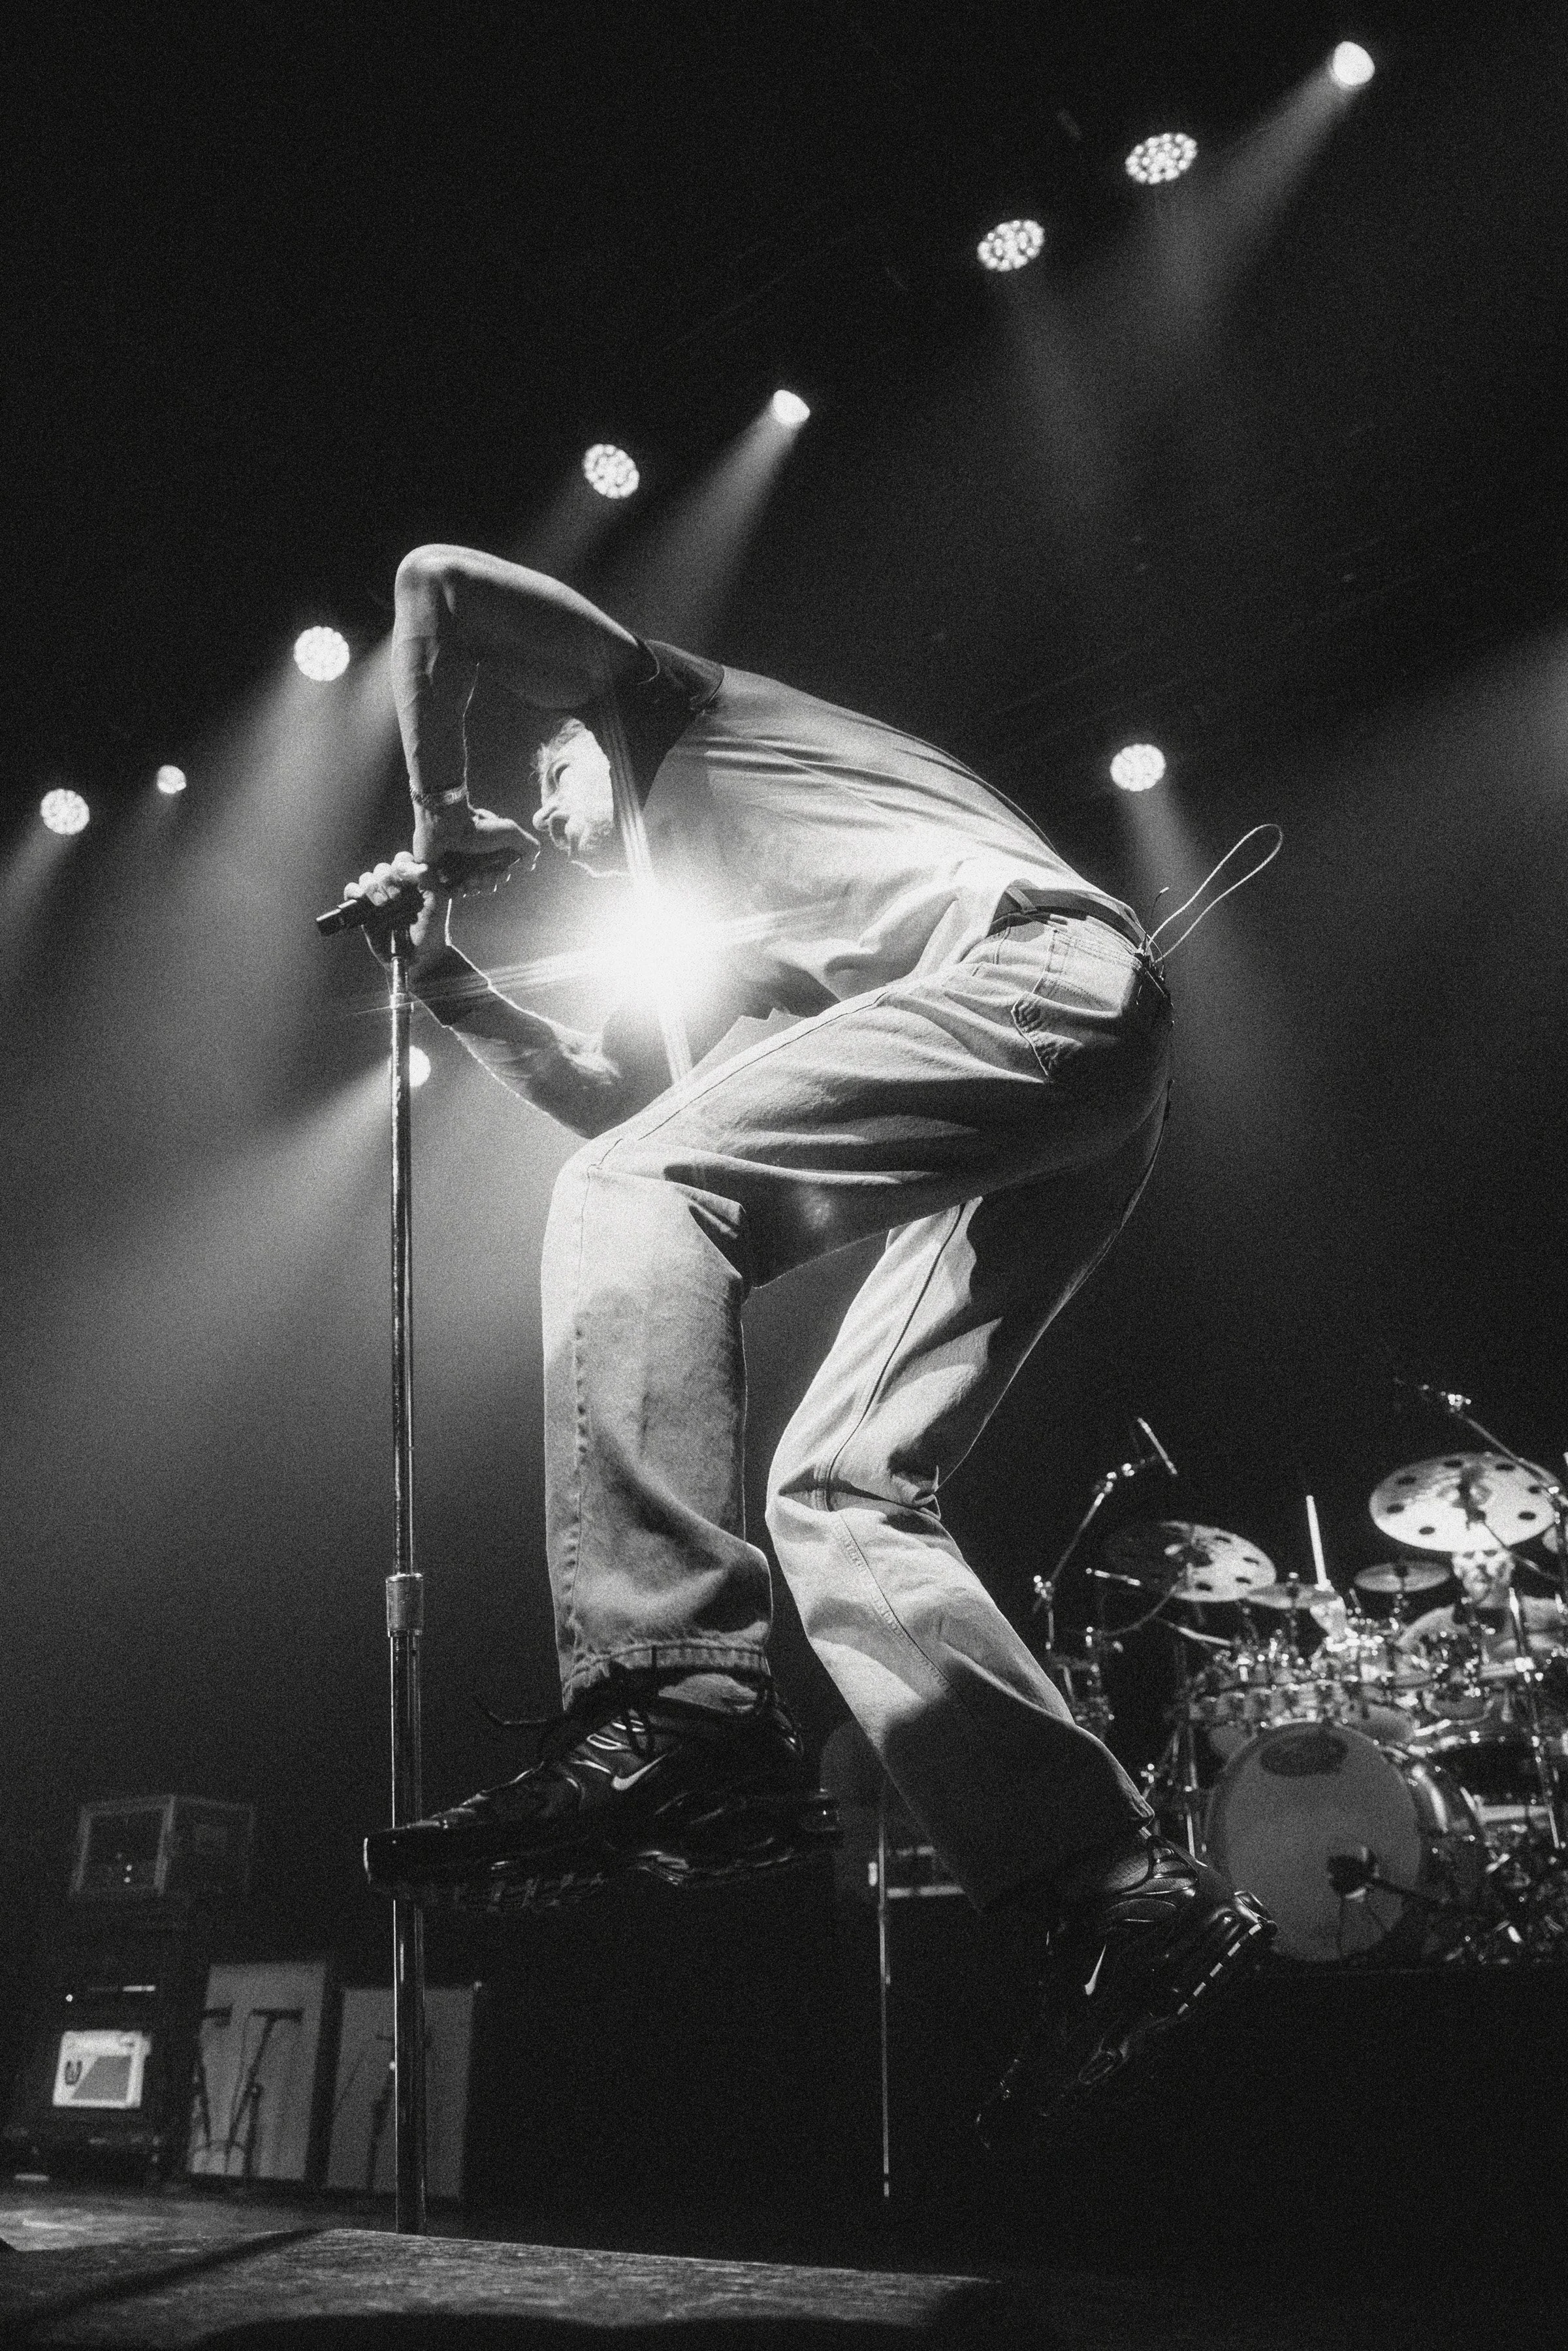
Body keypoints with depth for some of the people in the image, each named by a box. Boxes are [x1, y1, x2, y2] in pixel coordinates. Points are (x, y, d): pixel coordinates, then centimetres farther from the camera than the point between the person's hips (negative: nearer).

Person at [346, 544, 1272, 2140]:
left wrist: (439, 811, 20)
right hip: (1074, 1107, 8)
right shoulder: (721, 926, 37)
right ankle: (1118, 1887, -3)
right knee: (838, 1491, 0)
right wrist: (452, 985, 32)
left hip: (1039, 969, -8)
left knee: (630, 1193, -20)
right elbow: (622, 1102, 33)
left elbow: (439, 585, 12)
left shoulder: (680, 716, 19)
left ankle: (675, 1717, -32)